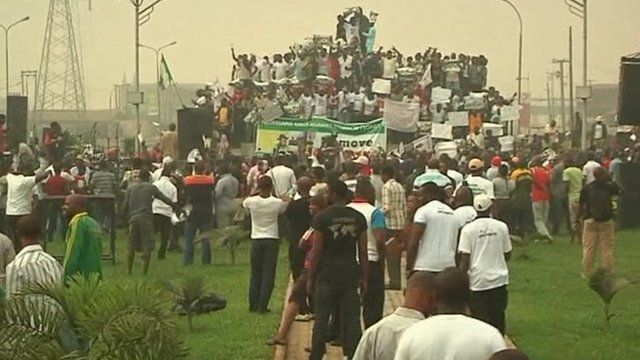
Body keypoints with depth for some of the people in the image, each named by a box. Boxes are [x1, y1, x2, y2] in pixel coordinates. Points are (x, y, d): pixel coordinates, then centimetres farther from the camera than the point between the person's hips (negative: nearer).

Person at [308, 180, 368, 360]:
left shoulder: (322, 218, -7)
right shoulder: (358, 218, 3)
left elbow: (316, 251, -7)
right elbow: (363, 251, 4)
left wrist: (310, 278, 0)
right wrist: (363, 278, 11)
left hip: (327, 273, -3)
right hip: (350, 273, 3)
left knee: (322, 318, 4)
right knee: (352, 317, 5)